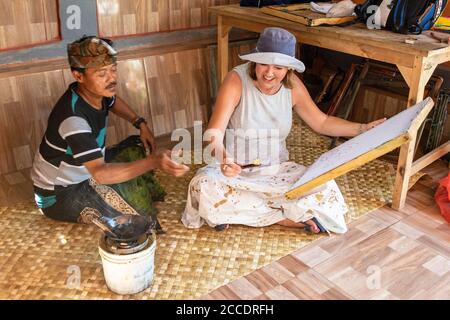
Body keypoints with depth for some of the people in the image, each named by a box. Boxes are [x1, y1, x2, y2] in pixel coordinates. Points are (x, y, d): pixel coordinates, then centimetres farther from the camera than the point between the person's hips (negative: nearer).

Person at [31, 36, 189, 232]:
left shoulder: (95, 92, -10)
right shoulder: (73, 118, -35)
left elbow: (114, 102, 17)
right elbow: (100, 173, -46)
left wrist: (141, 124, 2)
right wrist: (154, 162, -55)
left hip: (85, 171, 8)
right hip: (59, 195, -8)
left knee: (138, 149, 5)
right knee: (130, 203, -21)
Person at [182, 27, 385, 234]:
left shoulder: (293, 86, -4)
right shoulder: (237, 80, -18)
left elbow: (322, 123, 10)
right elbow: (215, 132, -28)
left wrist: (363, 129, 2)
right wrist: (222, 160, -48)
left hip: (277, 170, 3)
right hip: (235, 170, -3)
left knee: (326, 190, -19)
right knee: (204, 187, -35)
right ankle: (287, 218, -20)